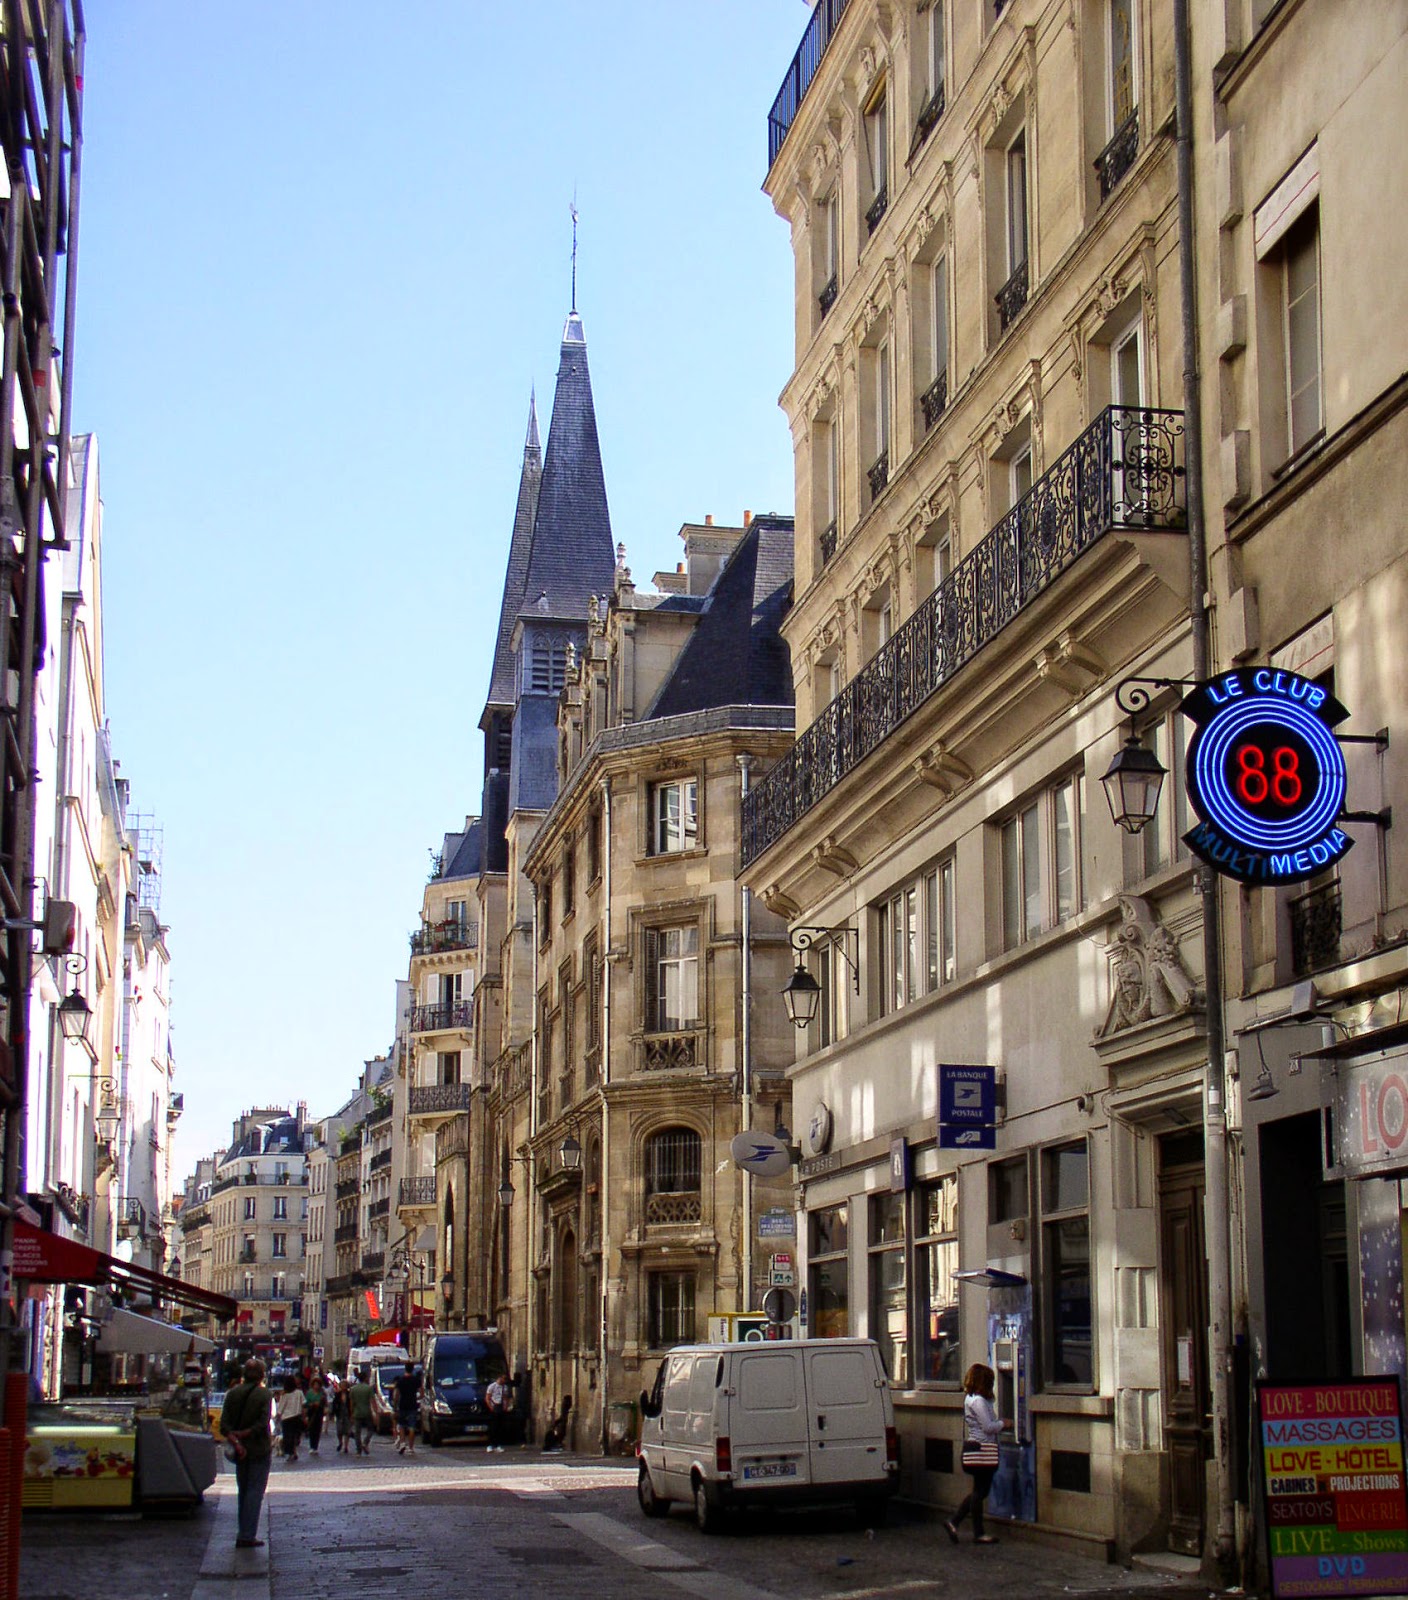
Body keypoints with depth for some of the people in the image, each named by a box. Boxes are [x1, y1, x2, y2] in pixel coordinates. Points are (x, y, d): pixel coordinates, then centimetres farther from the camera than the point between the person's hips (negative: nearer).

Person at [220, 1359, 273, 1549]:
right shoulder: (263, 1394, -10)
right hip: (259, 1450, -5)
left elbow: (224, 1424, -5)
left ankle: (243, 1533, 18)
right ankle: (247, 1536, -5)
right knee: (255, 1491, -1)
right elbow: (263, 1423, -18)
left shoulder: (233, 1393, 3)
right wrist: (243, 1434, -12)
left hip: (241, 1450, 5)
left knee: (243, 1491, 16)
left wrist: (235, 1440, -14)